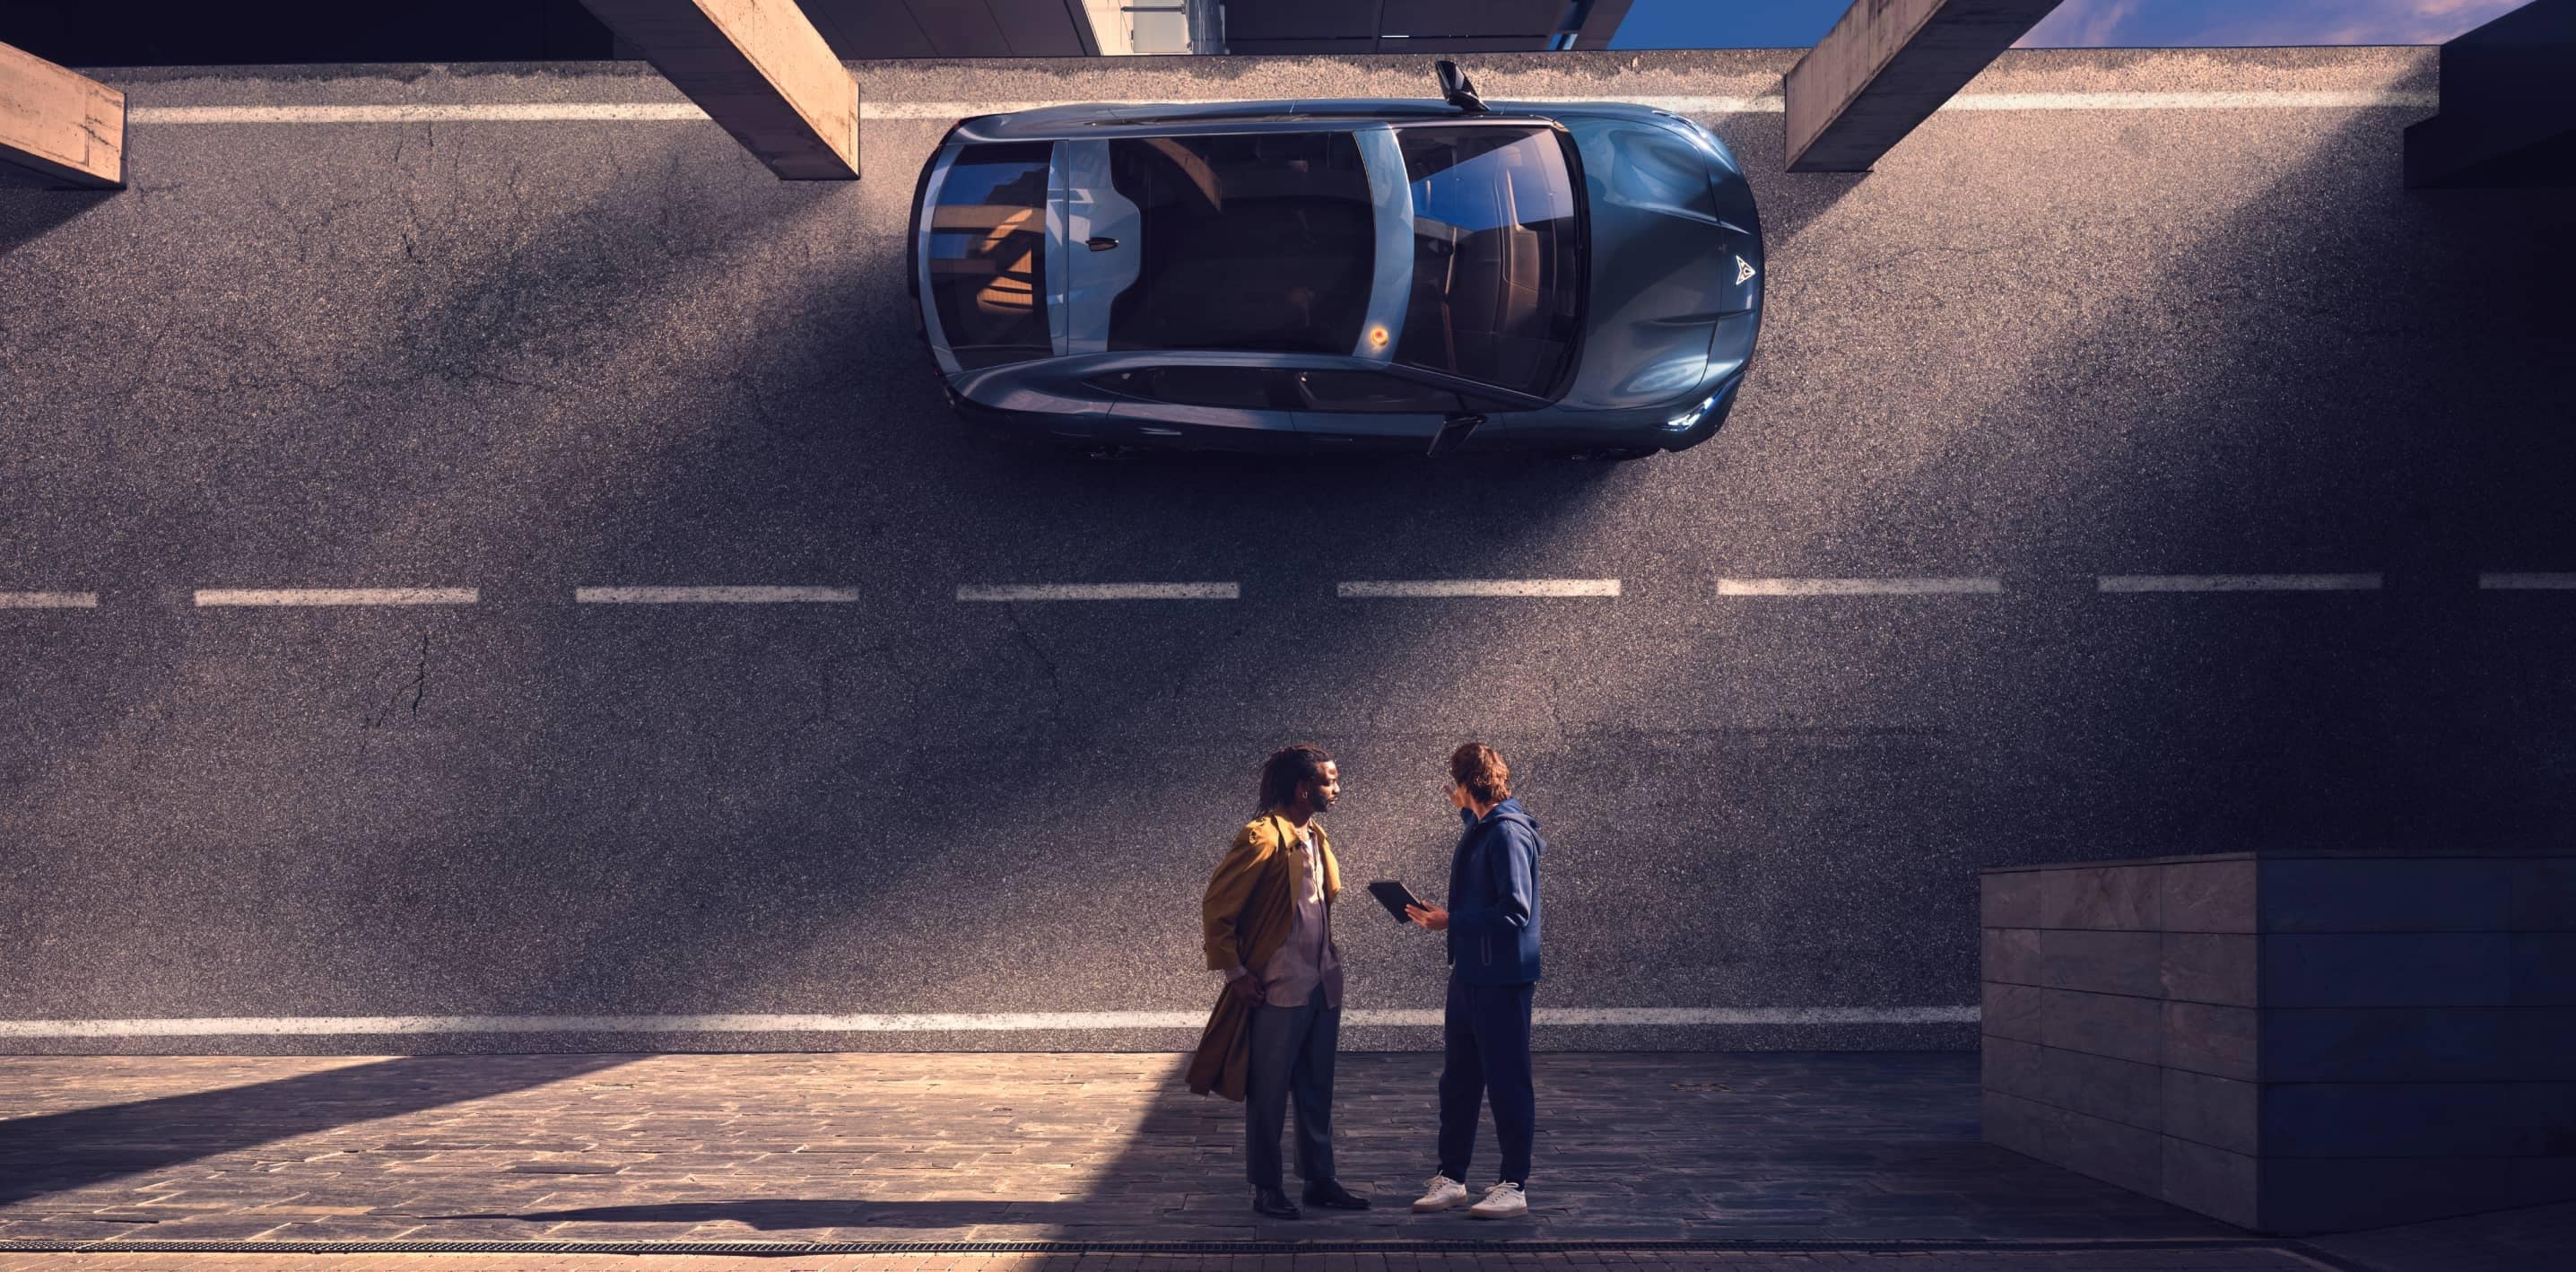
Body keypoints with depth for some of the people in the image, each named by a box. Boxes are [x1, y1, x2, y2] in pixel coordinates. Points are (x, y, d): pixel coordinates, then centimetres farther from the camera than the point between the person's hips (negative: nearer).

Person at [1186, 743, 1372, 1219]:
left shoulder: (1316, 836, 12)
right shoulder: (1261, 839, -15)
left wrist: (1329, 962, 17)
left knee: (1317, 1091, 14)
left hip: (1322, 987, 8)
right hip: (1277, 991, -8)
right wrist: (1236, 972, -13)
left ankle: (1320, 1181, 23)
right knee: (1268, 1095, 3)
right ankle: (1267, 1189, 12)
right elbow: (1215, 908, -14)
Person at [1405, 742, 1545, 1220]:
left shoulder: (1508, 833, -17)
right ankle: (1451, 1178, 21)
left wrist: (1452, 921, -19)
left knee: (1507, 1082, 0)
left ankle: (1515, 1187, 8)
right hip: (1468, 974, 9)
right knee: (1457, 1080, 13)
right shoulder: (1479, 829, 13)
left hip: (1502, 979, -9)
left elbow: (1514, 911, -22)